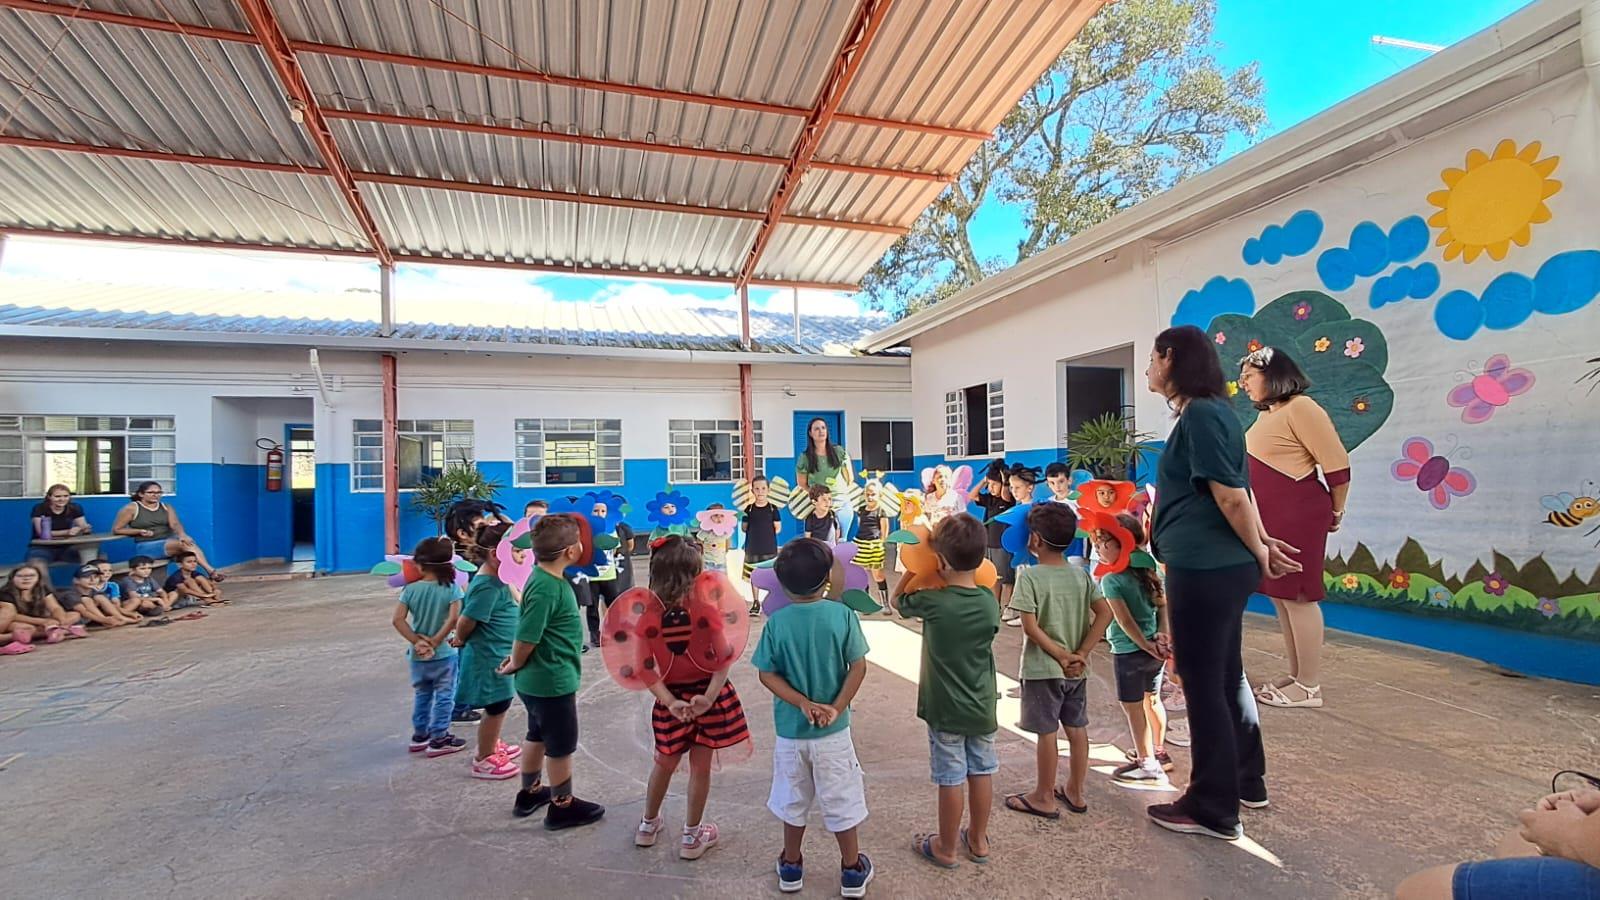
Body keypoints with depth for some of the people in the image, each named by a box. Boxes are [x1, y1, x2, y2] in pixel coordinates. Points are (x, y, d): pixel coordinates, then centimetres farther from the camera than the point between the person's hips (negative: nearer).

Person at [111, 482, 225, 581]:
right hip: (146, 546, -4)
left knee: (189, 542, -32)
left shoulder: (166, 508, 11)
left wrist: (182, 535, -28)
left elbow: (175, 524, -6)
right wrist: (140, 531, -10)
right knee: (184, 544, -31)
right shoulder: (131, 508, 2)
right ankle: (211, 571, -40)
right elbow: (116, 529, 5)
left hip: (170, 542, 4)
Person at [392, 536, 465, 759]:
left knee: (421, 695, 21)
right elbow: (454, 618, -23)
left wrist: (416, 641, -9)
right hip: (443, 654, -3)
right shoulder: (451, 588, -13)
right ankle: (438, 740, 14)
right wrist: (435, 641, -14)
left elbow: (398, 619, -12)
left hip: (418, 655, 4)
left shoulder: (410, 589, -6)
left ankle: (420, 736, 32)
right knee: (444, 697, 9)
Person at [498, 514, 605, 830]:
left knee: (538, 735, 25)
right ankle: (563, 807, 27)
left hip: (539, 678, 9)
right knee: (561, 745, 9)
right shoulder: (547, 588, -29)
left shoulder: (544, 577, 0)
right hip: (553, 680, -9)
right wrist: (515, 665, -8)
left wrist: (518, 660, 10)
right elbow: (526, 636, -25)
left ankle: (530, 793, 43)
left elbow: (528, 632, 9)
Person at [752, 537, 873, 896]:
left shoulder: (776, 622, -12)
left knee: (793, 801, 20)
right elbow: (858, 667, -14)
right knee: (840, 802, 16)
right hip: (832, 731, -1)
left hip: (790, 730, 1)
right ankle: (852, 871, 31)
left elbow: (767, 675, -11)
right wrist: (836, 708, -12)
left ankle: (791, 868, 36)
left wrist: (803, 704, -12)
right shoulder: (843, 615, -15)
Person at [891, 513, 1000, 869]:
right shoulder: (990, 602, -11)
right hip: (982, 707, 4)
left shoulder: (932, 602, -21)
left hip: (945, 709, -4)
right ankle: (978, 840, 35)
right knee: (982, 772, 17)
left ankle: (946, 848, 27)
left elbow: (896, 600, -3)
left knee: (951, 779, 9)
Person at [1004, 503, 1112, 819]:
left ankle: (1044, 798, 18)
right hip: (1076, 671, 6)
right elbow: (1105, 614, -3)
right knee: (1077, 729, 16)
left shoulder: (1030, 576, -15)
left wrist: (1061, 656, -12)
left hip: (1043, 669, -6)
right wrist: (1080, 654, -5)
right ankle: (1075, 793, 30)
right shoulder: (1081, 574, 1)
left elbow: (1030, 626, -20)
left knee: (1047, 733, 4)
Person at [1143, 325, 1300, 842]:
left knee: (1203, 685, 2)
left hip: (1204, 571, -10)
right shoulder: (1211, 411, 14)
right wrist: (1261, 544, 16)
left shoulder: (1199, 414, -16)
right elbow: (1235, 493, 17)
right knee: (1225, 677, 21)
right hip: (1222, 567, 10)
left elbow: (1231, 496, -18)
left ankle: (1214, 811, 16)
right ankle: (1246, 782, 37)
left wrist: (1259, 551, -5)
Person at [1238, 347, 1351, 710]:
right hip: (1270, 518, 9)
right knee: (1280, 595, 12)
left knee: (1298, 596, -4)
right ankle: (1295, 674, 23)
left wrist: (1335, 513, -4)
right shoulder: (1267, 413, 16)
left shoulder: (1300, 408, -13)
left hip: (1298, 517, -9)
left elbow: (1338, 465, -14)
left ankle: (1310, 686, 6)